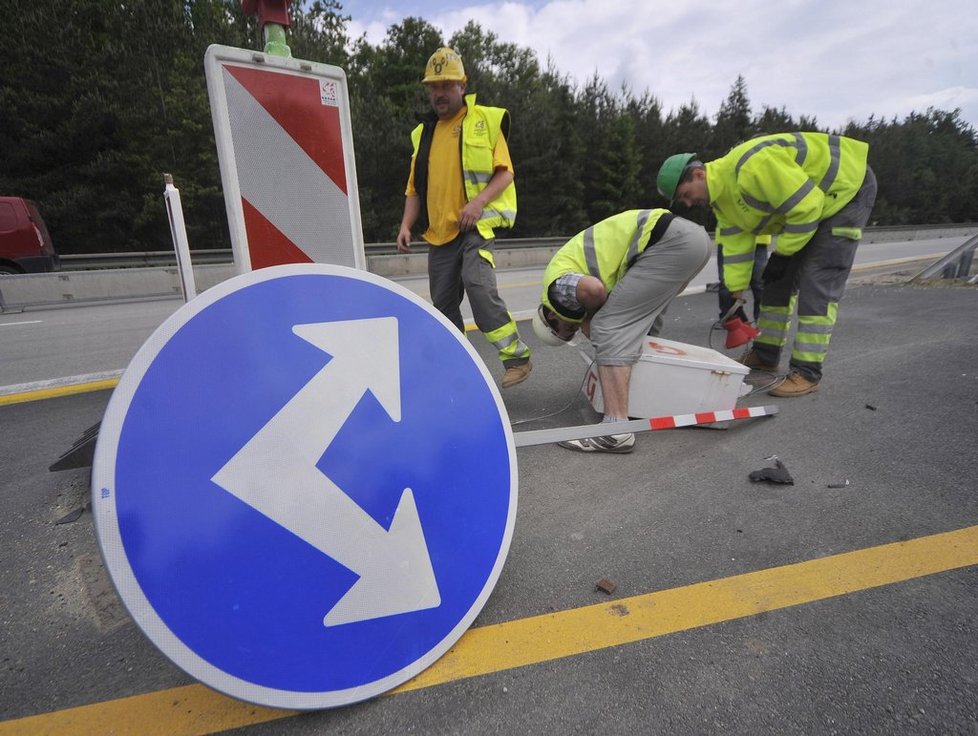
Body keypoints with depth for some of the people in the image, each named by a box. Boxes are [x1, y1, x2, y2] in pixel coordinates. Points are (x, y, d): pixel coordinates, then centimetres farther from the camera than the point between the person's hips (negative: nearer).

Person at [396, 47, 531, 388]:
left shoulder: (486, 120, 3)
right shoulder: (423, 132, 17)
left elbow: (505, 172, -4)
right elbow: (415, 187, 18)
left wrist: (479, 201, -20)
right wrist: (406, 225, 4)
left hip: (476, 226, -5)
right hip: (439, 232, 6)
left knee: (479, 285, -26)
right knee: (443, 305, 7)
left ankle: (517, 356, -15)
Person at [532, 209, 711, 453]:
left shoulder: (556, 288, -1)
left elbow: (594, 289, -23)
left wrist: (590, 318, -2)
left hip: (672, 241, -10)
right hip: (692, 234, 10)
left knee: (610, 327, -10)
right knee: (644, 322, 26)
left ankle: (616, 431, -15)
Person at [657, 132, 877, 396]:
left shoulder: (753, 166, -33)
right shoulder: (721, 196, -3)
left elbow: (807, 205, -31)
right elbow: (736, 246, 1)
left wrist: (782, 252, -18)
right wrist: (736, 297, 0)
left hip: (848, 186, -9)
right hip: (809, 199, 9)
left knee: (816, 281, -14)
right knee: (779, 277, 8)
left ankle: (807, 373, -8)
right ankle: (765, 354, 19)